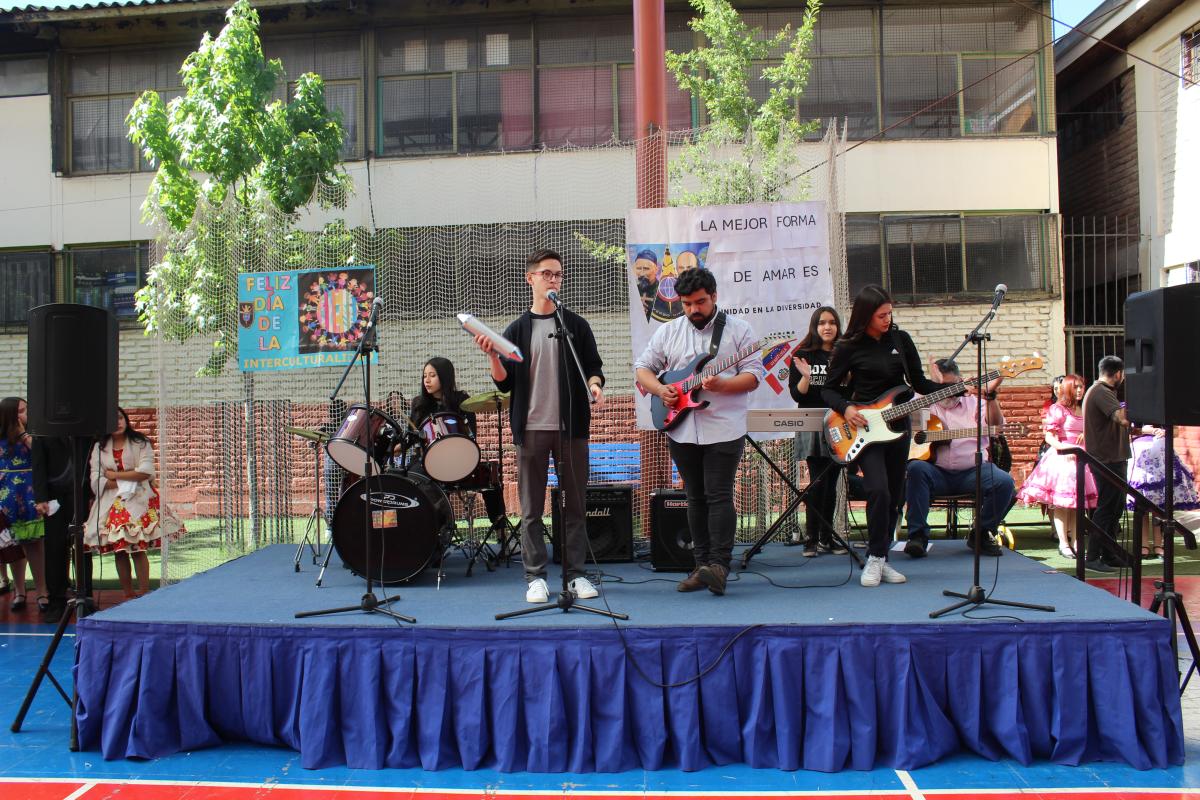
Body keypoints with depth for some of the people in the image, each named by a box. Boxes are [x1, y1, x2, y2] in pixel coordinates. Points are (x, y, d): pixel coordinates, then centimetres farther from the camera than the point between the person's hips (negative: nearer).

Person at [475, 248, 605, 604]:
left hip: (571, 426, 0)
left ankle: (575, 574, 13)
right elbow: (505, 383, 6)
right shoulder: (516, 330, 8)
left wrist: (594, 383, -14)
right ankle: (535, 577, 11)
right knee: (531, 507, 3)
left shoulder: (576, 325, 9)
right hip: (531, 427, 0)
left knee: (574, 504, 5)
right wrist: (492, 356, -12)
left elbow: (593, 366, 8)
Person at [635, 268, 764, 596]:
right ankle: (703, 565, 15)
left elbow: (754, 375, -4)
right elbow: (642, 368, 12)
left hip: (724, 429, -4)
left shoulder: (738, 329, 1)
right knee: (696, 498, 9)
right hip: (681, 429, 4)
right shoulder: (668, 332, 10)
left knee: (719, 496, -9)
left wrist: (722, 385, -22)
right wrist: (659, 389, -7)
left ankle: (719, 565, -7)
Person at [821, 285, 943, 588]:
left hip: (897, 426, 5)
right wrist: (846, 408, -19)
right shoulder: (849, 347, -6)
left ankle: (880, 559, 18)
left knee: (895, 497, 7)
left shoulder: (901, 339, 5)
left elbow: (919, 382, 10)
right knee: (879, 490, -20)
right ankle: (875, 558, -5)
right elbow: (829, 389, 0)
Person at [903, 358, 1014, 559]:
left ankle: (981, 534, -1)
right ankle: (918, 535, -27)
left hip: (972, 470, 2)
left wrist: (990, 395, -19)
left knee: (1004, 481, -25)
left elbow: (995, 426, -3)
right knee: (916, 468, -33)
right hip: (937, 472, -1)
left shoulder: (974, 402, 14)